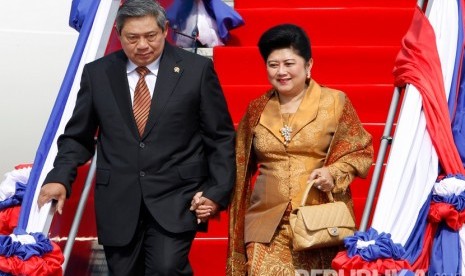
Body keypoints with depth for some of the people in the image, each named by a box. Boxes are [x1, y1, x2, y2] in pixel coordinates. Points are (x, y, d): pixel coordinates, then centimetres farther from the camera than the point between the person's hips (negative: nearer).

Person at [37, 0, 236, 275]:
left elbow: (220, 137, 3)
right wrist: (60, 178, -6)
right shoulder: (97, 73, 6)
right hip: (118, 202, 3)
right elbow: (78, 137, 11)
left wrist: (218, 191, -5)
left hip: (176, 199, -2)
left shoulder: (197, 69, 0)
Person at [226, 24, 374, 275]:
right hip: (268, 224, 2)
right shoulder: (257, 110, 10)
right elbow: (241, 165, 18)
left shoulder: (335, 102, 1)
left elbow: (362, 152, 5)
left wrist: (334, 173, -12)